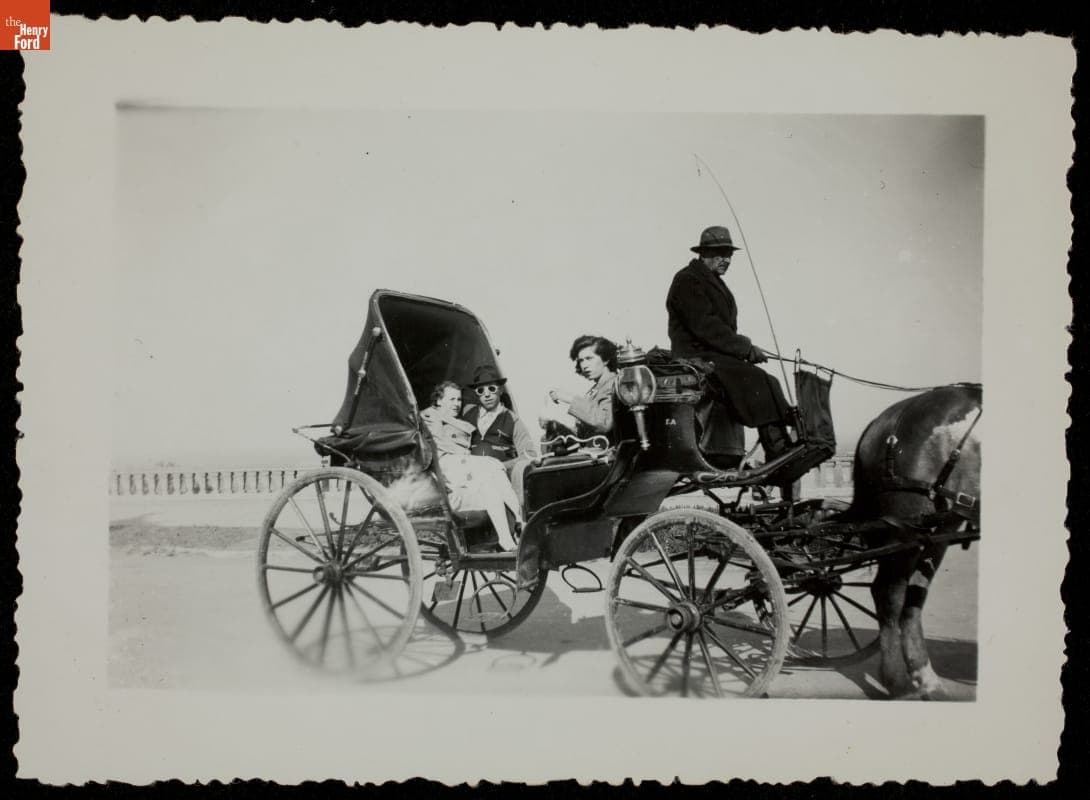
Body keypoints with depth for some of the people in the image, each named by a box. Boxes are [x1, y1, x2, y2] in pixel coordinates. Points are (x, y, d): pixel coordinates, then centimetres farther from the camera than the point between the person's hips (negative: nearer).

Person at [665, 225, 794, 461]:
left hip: (718, 354, 10)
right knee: (757, 381, -24)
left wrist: (746, 349, 4)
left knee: (770, 383, 1)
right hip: (697, 357, -10)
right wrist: (746, 348, -18)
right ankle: (779, 452, -27)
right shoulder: (687, 281, -8)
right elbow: (704, 326, -20)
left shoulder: (715, 283, 23)